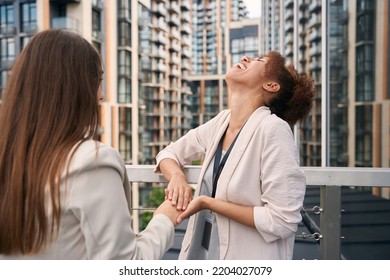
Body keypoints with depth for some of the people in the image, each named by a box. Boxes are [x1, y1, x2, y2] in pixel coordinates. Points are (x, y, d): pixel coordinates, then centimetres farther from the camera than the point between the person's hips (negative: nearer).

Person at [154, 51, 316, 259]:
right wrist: (177, 177, -12)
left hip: (249, 257, -5)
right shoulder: (220, 122, -3)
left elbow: (282, 221, -23)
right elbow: (169, 153, 9)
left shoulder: (272, 129, -22)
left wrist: (208, 202, -21)